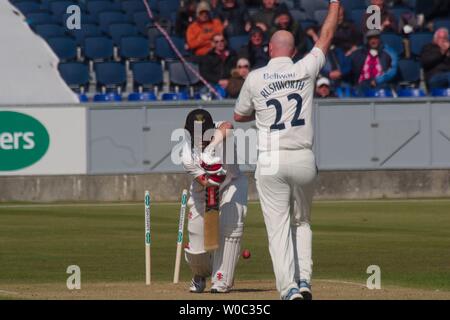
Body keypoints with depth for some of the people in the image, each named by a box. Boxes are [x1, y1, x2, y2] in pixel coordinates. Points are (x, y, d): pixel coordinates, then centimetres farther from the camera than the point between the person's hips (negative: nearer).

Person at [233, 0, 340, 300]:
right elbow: (326, 37, 14)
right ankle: (305, 279, 5)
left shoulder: (255, 79, -1)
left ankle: (289, 288, -12)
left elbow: (239, 116, 12)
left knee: (279, 228, -2)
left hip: (271, 163, -2)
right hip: (304, 161, 2)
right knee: (302, 222, 18)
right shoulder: (305, 71, -1)